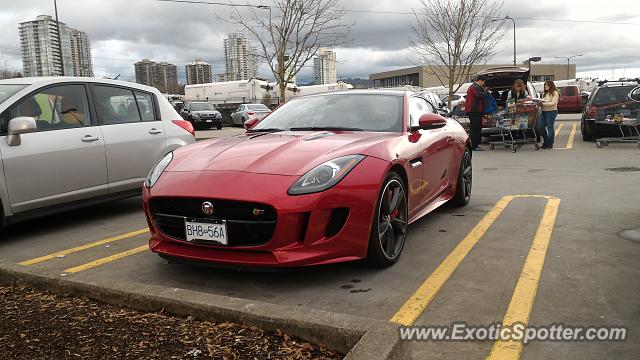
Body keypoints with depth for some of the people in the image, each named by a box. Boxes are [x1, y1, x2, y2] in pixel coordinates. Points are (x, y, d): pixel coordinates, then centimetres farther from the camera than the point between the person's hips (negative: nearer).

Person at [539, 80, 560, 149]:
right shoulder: (544, 93, 21)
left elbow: (554, 103, -13)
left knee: (550, 127, -6)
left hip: (551, 111, -8)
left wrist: (544, 103, -22)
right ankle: (546, 142, 17)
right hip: (544, 111, 8)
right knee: (541, 127, 4)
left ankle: (550, 144, 1)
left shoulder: (555, 93, -3)